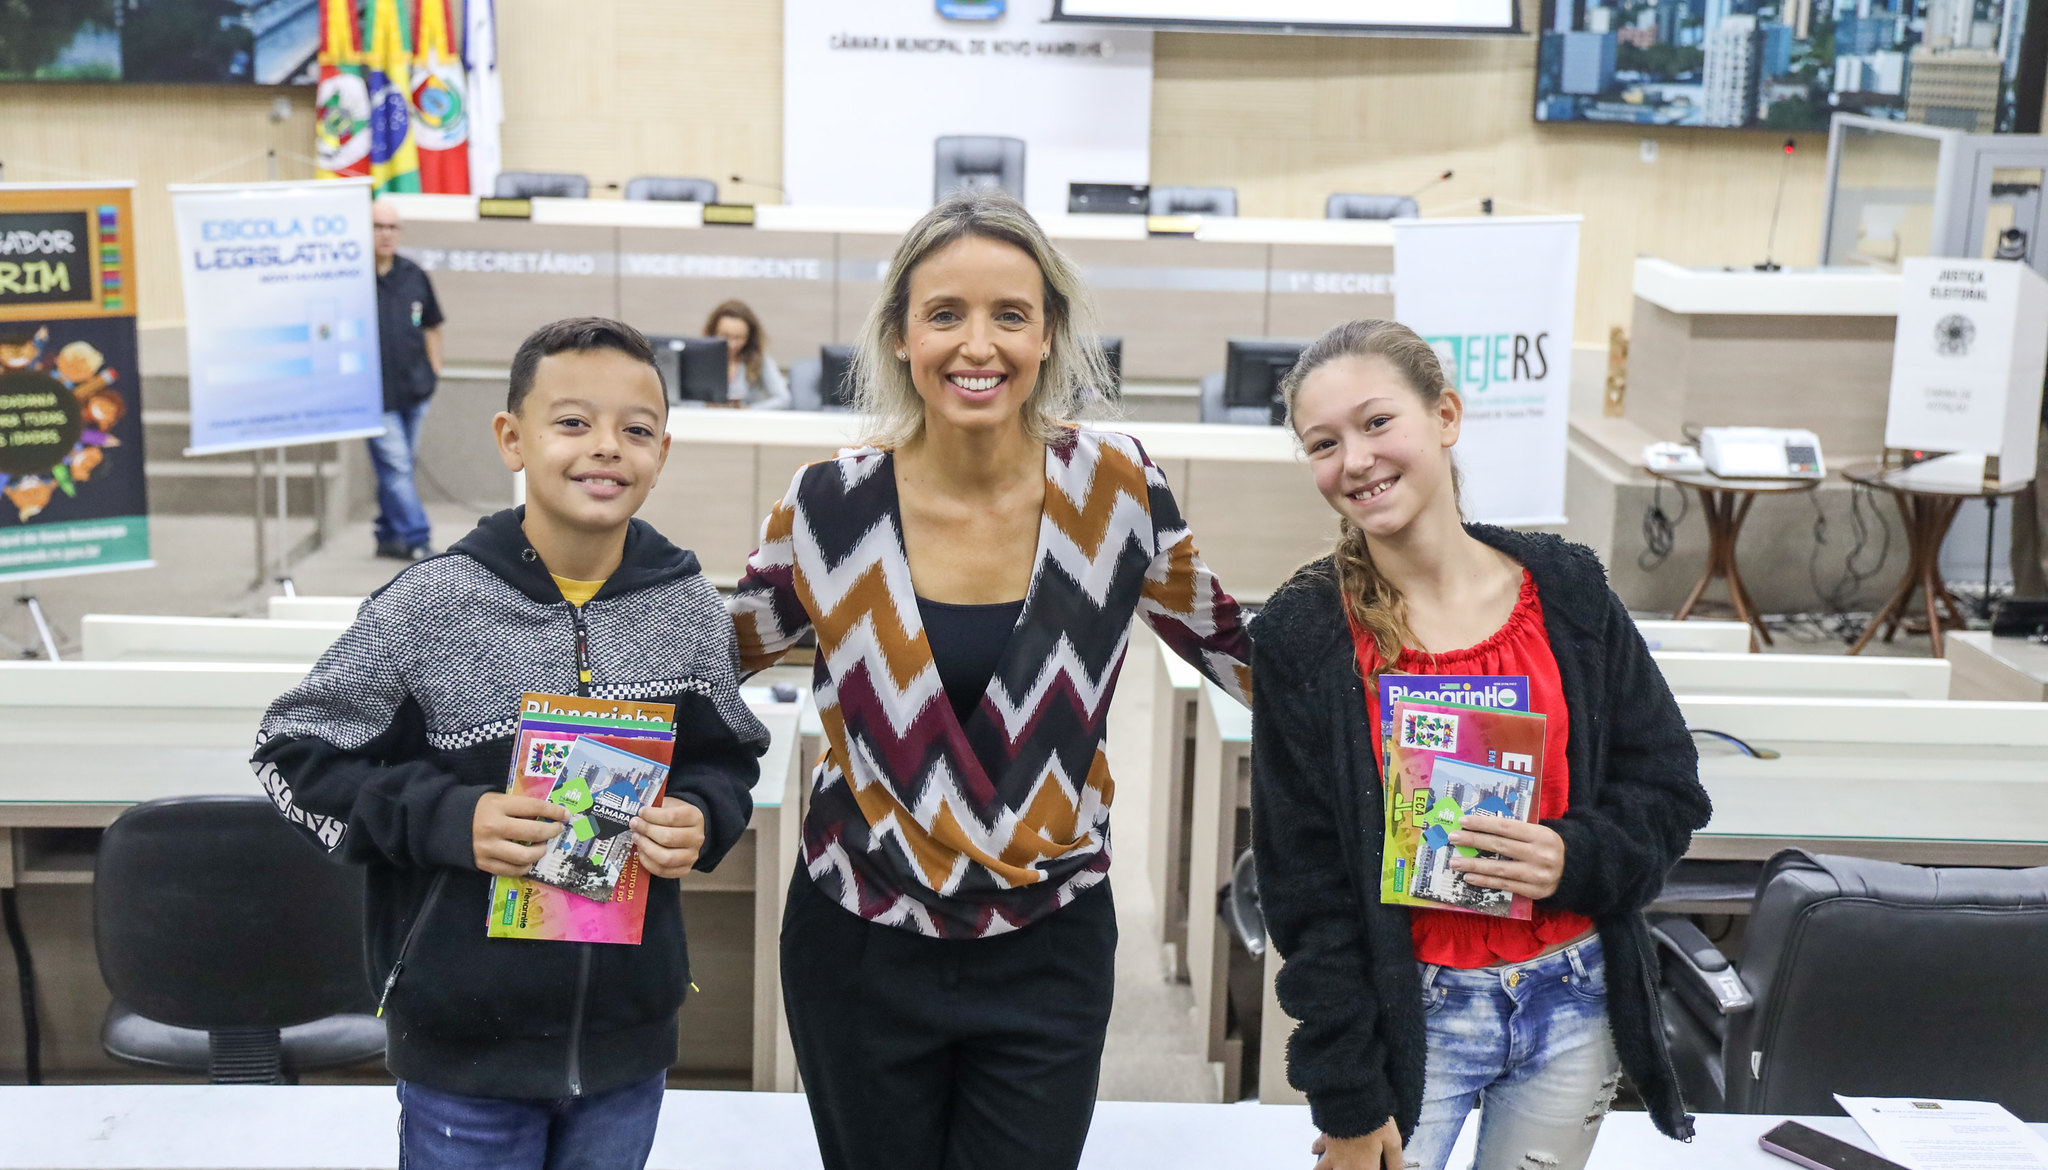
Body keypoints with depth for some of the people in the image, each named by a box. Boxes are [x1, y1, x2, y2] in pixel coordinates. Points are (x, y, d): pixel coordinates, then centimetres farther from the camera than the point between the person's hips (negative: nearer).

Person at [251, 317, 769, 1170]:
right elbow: (293, 752, -4)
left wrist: (702, 819, -10)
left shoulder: (689, 610, -2)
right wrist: (445, 819, -18)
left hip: (630, 1035, 3)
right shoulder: (432, 605, -11)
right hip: (463, 1034, -3)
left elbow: (728, 755, 12)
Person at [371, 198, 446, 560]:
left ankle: (389, 536, 24)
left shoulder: (414, 276, 8)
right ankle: (417, 540, -7)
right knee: (395, 467, -8)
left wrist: (434, 368, 15)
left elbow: (431, 325, 21)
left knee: (400, 467, 13)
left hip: (414, 389, 6)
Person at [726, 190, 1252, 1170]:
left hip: (1048, 953, 0)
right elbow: (717, 657, 8)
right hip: (862, 951, 0)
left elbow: (1220, 641, 8)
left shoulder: (1114, 490, -8)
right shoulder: (834, 503, -9)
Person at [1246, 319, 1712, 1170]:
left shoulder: (1566, 592, -1)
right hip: (1413, 1016, -2)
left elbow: (1670, 789, 5)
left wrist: (1576, 857, -16)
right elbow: (1303, 885, -6)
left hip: (1576, 1005, 2)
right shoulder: (1302, 637, -7)